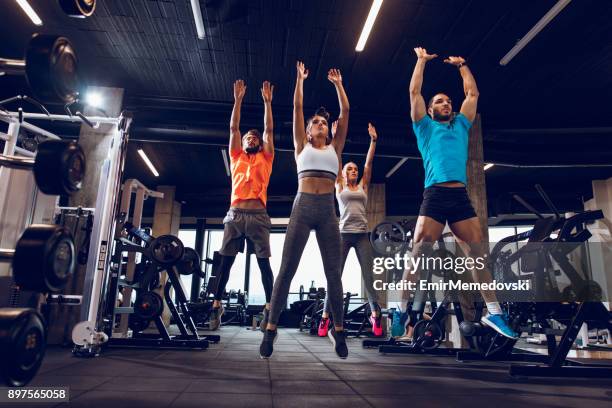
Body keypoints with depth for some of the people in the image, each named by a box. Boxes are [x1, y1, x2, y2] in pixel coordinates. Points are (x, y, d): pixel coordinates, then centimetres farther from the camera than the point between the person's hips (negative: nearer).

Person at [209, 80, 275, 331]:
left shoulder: (265, 159, 17)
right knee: (225, 261, 1)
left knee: (263, 262, -3)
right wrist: (238, 99, 16)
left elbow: (269, 130, 14)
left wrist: (267, 102, 14)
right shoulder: (236, 157, 21)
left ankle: (270, 307, -1)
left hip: (258, 215, -2)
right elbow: (233, 128, 17)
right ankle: (217, 305, 7)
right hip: (236, 214, 2)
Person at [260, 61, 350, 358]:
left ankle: (338, 329, 11)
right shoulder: (302, 147, 16)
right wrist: (300, 79, 22)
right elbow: (297, 108, 15)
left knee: (333, 271, 2)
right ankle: (271, 328, 0)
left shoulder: (334, 148, 20)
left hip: (327, 210, 2)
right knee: (287, 269, -5)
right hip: (303, 207, -2)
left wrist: (338, 83, 26)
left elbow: (345, 112, 19)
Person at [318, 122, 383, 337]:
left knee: (369, 276, 0)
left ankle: (375, 315, 8)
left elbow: (369, 162, 13)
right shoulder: (339, 187, 12)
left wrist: (373, 140, 10)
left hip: (362, 234, 2)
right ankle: (325, 317, 5)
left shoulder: (363, 186, 17)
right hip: (344, 234, -2)